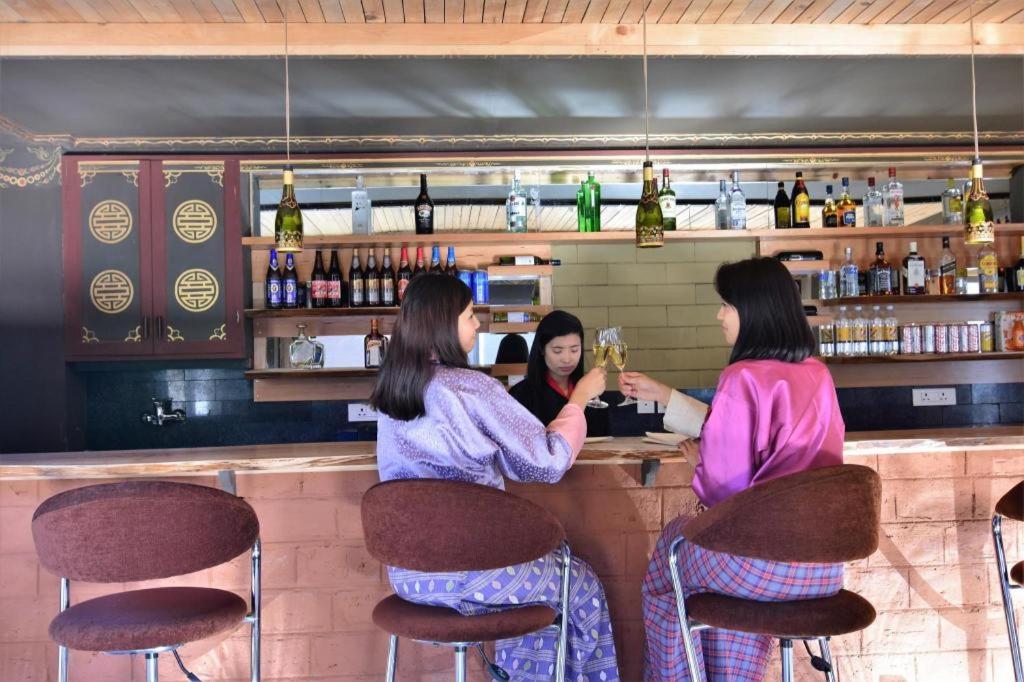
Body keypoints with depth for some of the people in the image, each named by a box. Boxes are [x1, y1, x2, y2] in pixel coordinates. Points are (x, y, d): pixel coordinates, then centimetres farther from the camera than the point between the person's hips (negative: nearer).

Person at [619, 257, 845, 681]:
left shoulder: (744, 377, -18)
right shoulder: (817, 373, 7)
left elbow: (727, 483, -18)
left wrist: (699, 462, 5)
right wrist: (659, 394, 21)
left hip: (766, 564, -6)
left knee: (672, 544, 22)